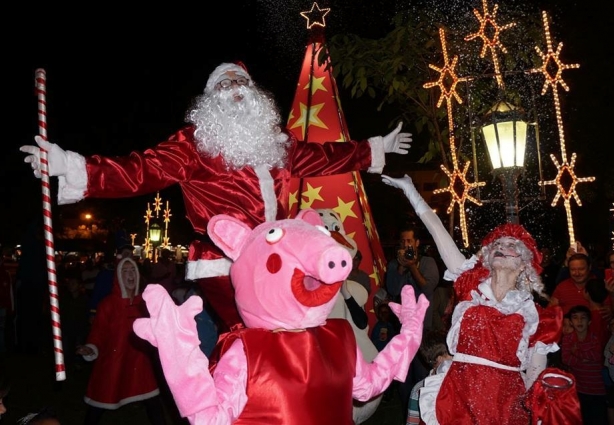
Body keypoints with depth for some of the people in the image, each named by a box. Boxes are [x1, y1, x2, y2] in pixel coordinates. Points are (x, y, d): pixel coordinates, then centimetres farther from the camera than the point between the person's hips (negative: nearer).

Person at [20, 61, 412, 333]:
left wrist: (375, 149, 37)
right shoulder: (196, 142, 2)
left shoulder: (276, 140, 19)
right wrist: (72, 166, -22)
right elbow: (145, 169, -9)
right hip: (224, 267, -5)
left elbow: (321, 156, 29)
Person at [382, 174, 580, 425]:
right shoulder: (472, 286, 2)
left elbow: (537, 376, 6)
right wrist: (409, 188, -2)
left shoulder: (532, 313, 2)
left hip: (507, 402, 0)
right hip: (458, 395, 0)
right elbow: (438, 231, -2)